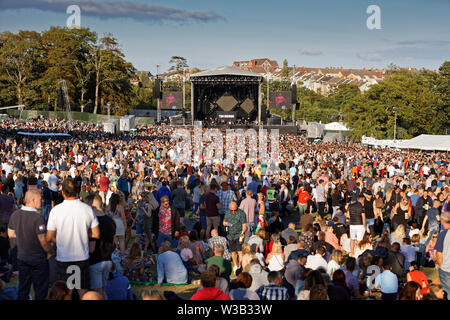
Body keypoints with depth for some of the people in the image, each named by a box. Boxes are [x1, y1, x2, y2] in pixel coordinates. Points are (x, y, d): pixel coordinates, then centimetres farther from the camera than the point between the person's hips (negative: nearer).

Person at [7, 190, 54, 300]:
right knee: (40, 289, 8)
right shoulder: (37, 218, -24)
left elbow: (10, 234, 8)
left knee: (23, 288, 18)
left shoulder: (14, 214, -4)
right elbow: (43, 241, -21)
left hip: (21, 257, 6)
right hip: (38, 260, -6)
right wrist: (50, 252, -4)